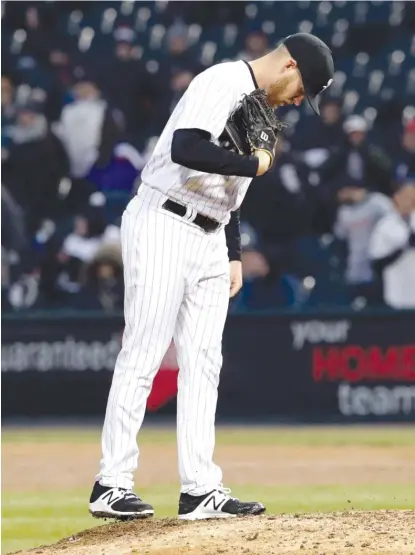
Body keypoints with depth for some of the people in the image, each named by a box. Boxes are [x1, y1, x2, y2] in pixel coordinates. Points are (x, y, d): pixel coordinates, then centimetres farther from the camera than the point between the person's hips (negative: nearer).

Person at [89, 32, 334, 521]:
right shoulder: (222, 84, -13)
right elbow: (185, 150, -29)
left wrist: (234, 256, 19)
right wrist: (254, 164, -19)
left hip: (209, 239, 10)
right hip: (163, 228, -10)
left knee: (203, 363, 5)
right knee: (142, 357, -8)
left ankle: (200, 491, 5)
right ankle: (111, 485, -6)